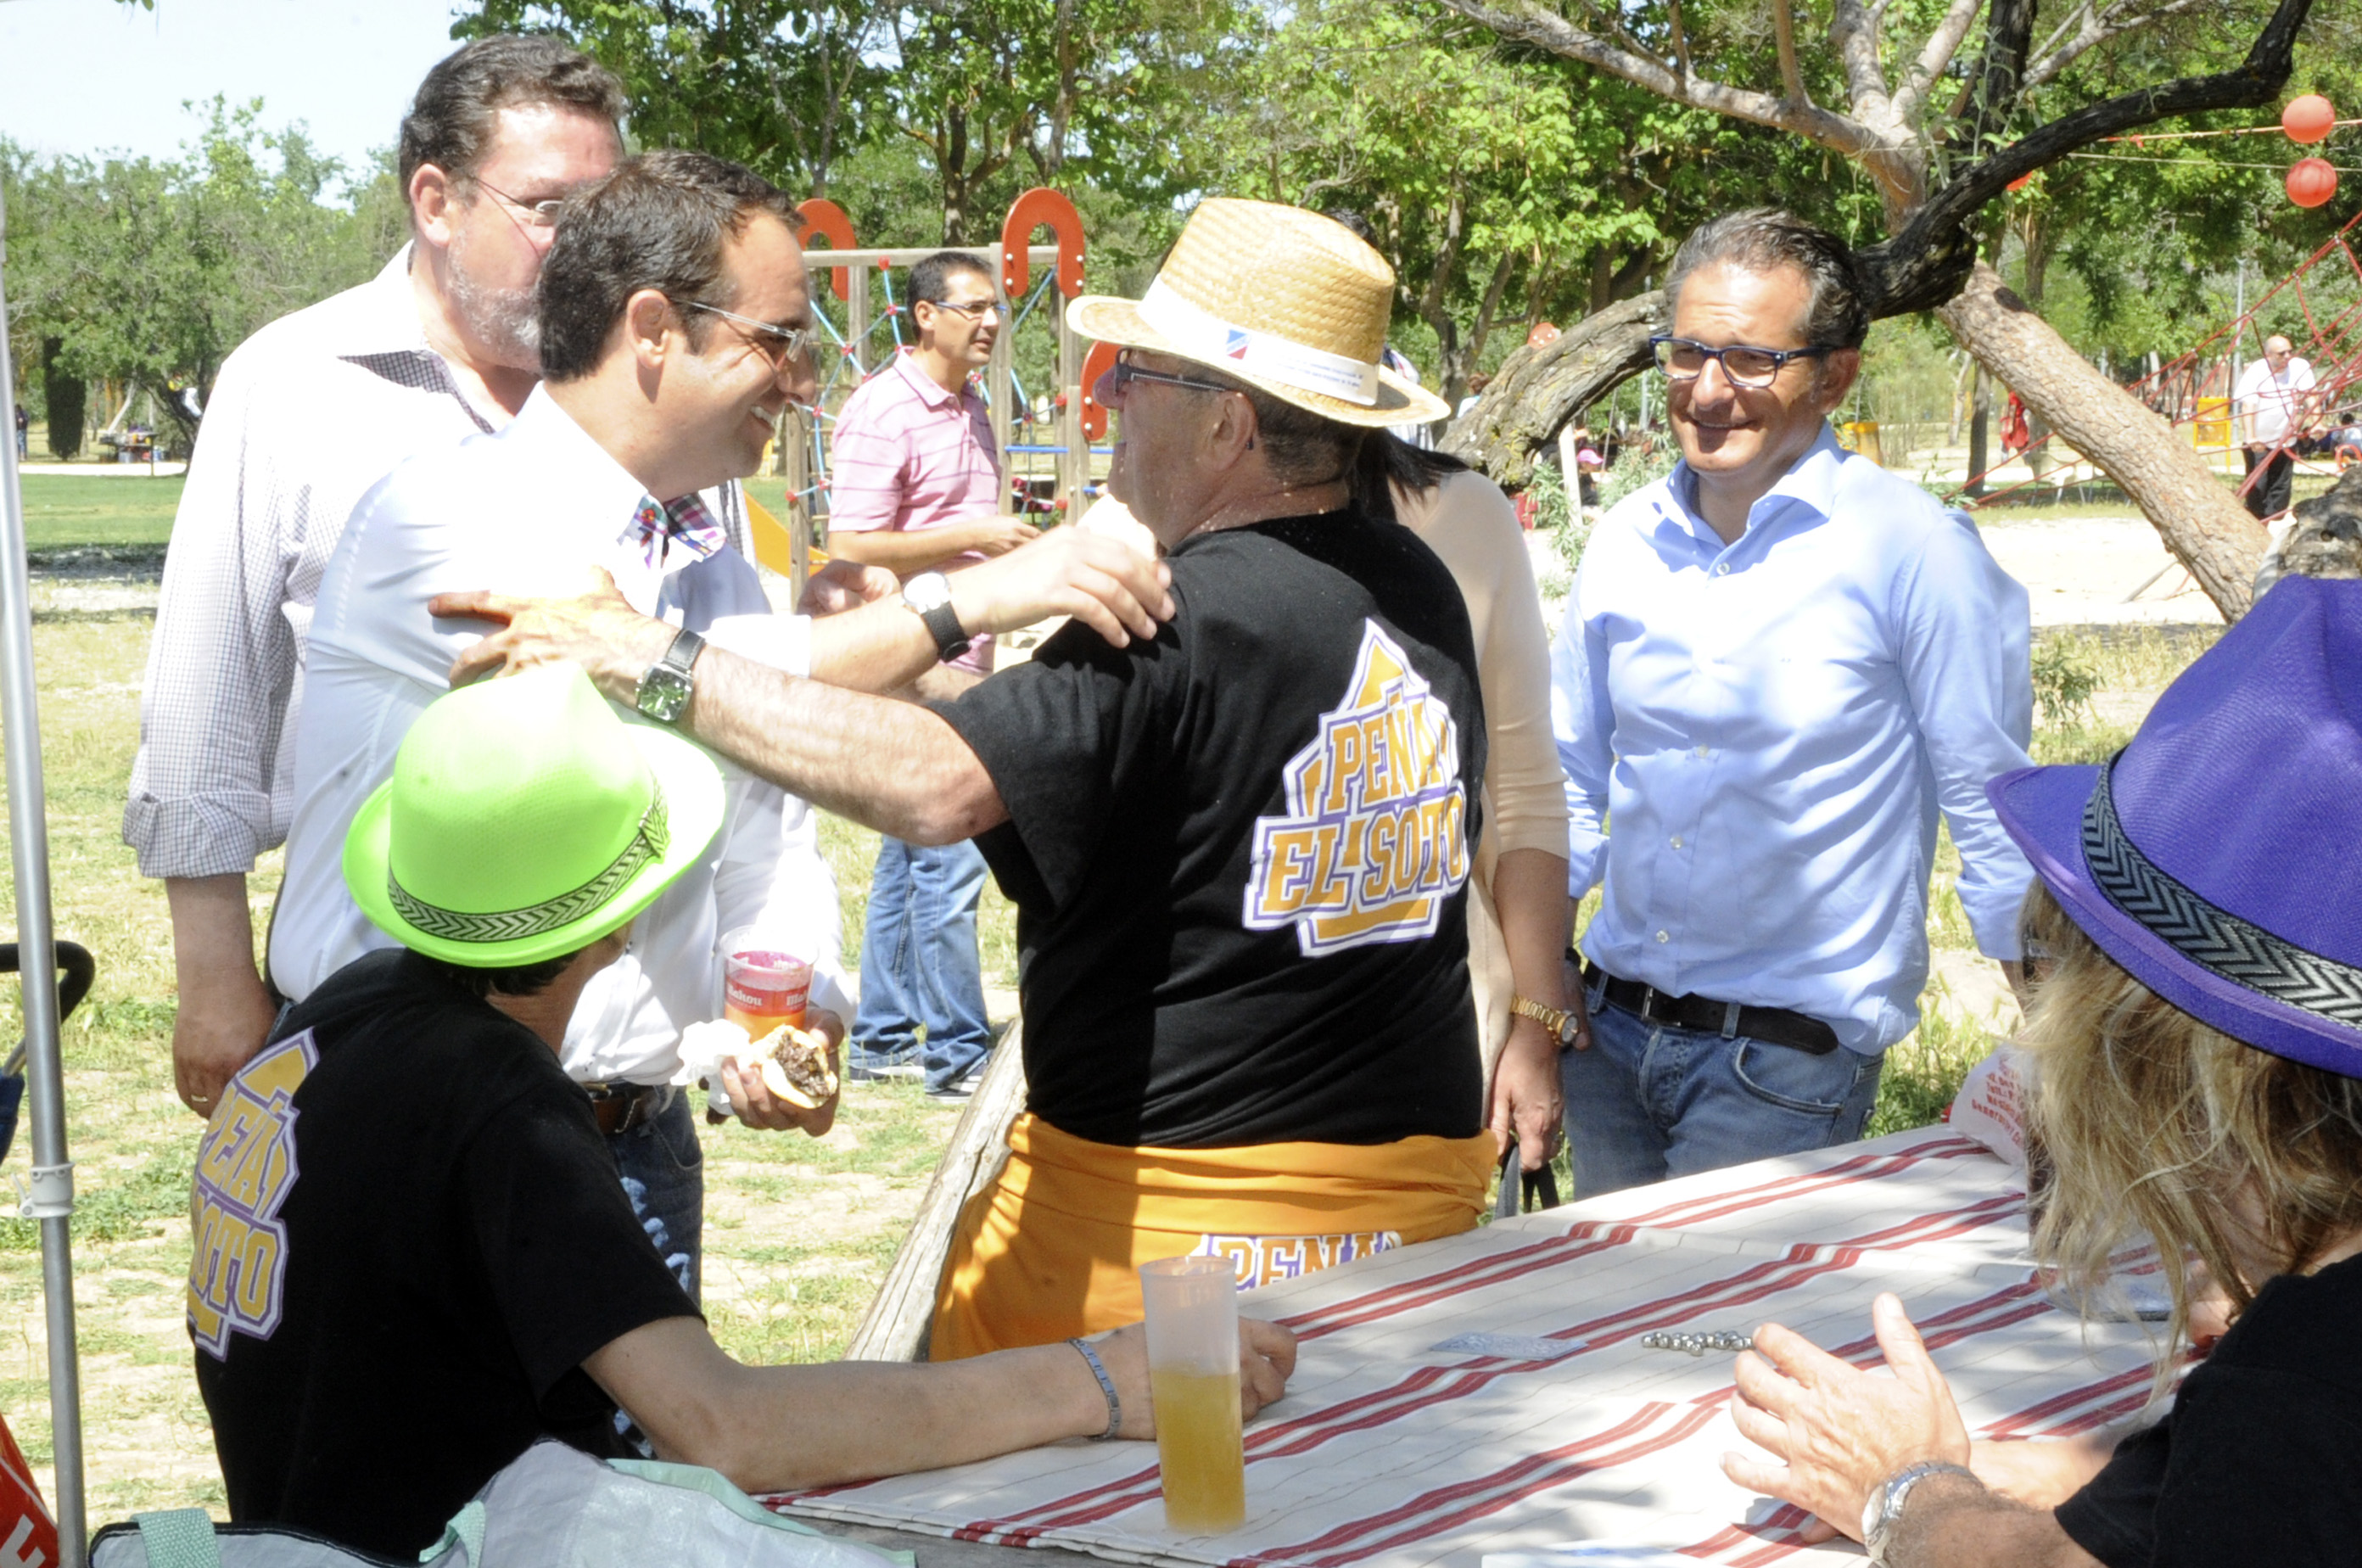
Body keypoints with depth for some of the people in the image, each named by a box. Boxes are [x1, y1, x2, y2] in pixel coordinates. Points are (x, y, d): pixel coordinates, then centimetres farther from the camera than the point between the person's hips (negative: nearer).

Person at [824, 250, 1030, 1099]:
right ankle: (956, 1053, 1)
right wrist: (975, 536, -19)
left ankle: (882, 1039, 22)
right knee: (948, 859, -7)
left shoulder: (969, 409, 17)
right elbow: (851, 547, -18)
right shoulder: (882, 412, -13)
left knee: (909, 857, 14)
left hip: (960, 666, 9)